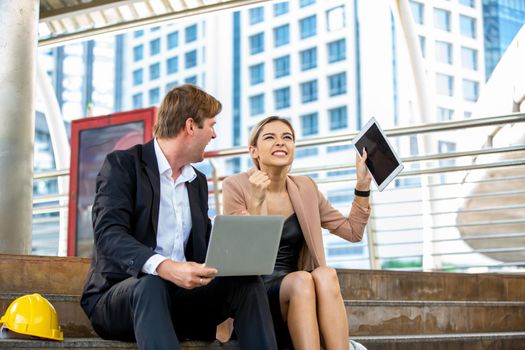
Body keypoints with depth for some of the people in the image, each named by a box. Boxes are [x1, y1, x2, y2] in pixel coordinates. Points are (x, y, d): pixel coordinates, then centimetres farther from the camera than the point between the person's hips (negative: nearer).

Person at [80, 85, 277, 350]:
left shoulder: (198, 181, 18)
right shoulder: (122, 164, -5)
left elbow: (204, 246, 16)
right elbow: (108, 234, -20)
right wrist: (164, 267, -37)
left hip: (179, 294, 6)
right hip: (118, 295, -6)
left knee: (247, 283, -17)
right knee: (152, 285, -38)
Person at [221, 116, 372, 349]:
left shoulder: (305, 188, 10)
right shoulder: (236, 186, -3)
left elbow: (353, 232, 15)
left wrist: (363, 183, 7)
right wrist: (257, 201, -22)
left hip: (295, 291, 4)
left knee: (325, 275, -31)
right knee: (302, 280, -34)